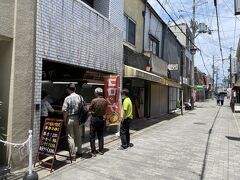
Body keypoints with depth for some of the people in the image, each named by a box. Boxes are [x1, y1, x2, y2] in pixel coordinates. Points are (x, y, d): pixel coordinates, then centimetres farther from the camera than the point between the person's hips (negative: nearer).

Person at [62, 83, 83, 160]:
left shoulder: (67, 98, -13)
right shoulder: (80, 97, 0)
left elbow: (65, 111, -15)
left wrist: (64, 121, -5)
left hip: (70, 119, -5)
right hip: (78, 118, 5)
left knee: (70, 137, 3)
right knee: (78, 135, 17)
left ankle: (73, 155, 7)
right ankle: (79, 152, 29)